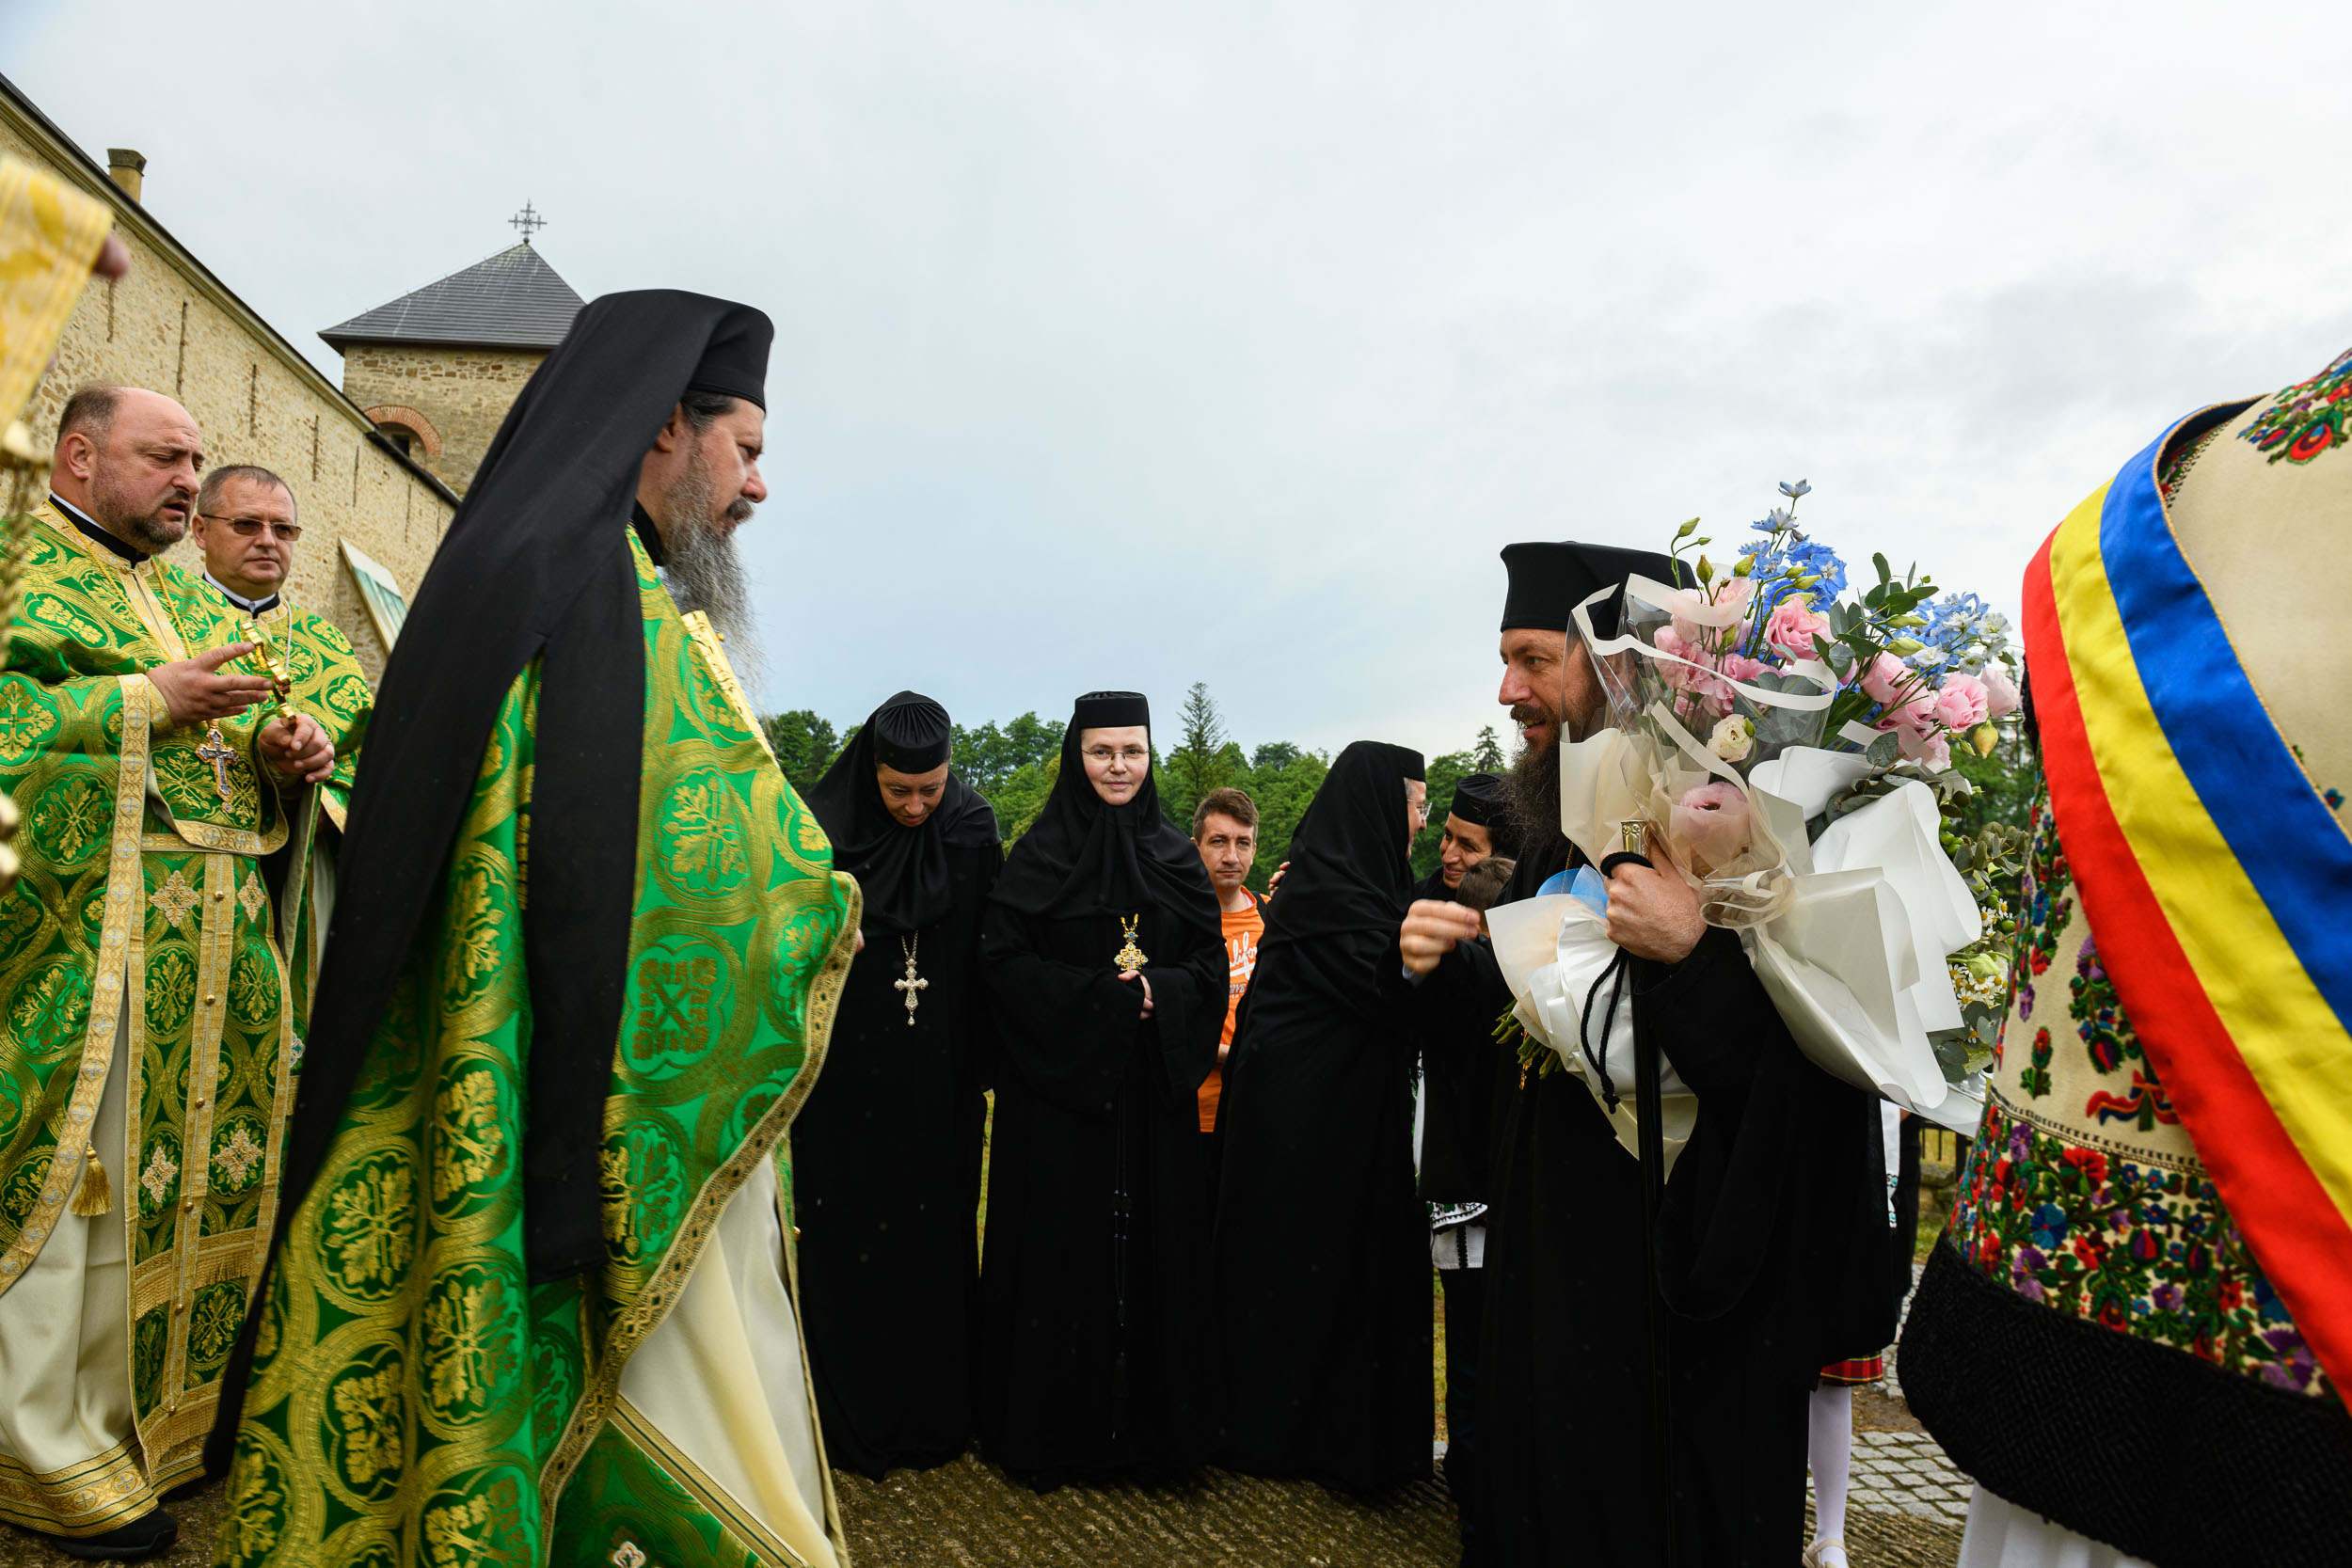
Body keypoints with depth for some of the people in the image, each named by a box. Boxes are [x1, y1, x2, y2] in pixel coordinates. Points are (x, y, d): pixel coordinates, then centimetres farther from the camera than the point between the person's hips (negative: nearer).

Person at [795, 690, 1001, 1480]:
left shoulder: (973, 829, -2)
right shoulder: (823, 830, -8)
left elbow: (990, 952, 3)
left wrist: (983, 1063, 1)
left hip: (938, 1085, 2)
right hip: (846, 1082, -2)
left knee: (938, 1236, 10)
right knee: (847, 1243, 6)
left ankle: (937, 1411, 26)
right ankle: (850, 1420, 22)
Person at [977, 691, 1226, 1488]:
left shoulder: (1175, 855, 8)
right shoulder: (1039, 854, -1)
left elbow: (1212, 962, 7)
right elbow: (1003, 961, -7)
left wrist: (1158, 994, -12)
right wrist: (1098, 996, -15)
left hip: (1153, 1087, 3)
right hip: (1058, 1082, -3)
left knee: (1154, 1241, 6)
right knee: (1061, 1242, 2)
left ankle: (1148, 1419, 21)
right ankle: (1048, 1427, 18)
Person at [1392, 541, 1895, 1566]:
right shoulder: (1556, 835, 5)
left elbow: (1792, 1074, -24)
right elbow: (1499, 1017, 13)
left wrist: (1692, 954, -38)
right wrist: (1433, 968, -6)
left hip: (1677, 1282, -7)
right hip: (1548, 1250, 7)